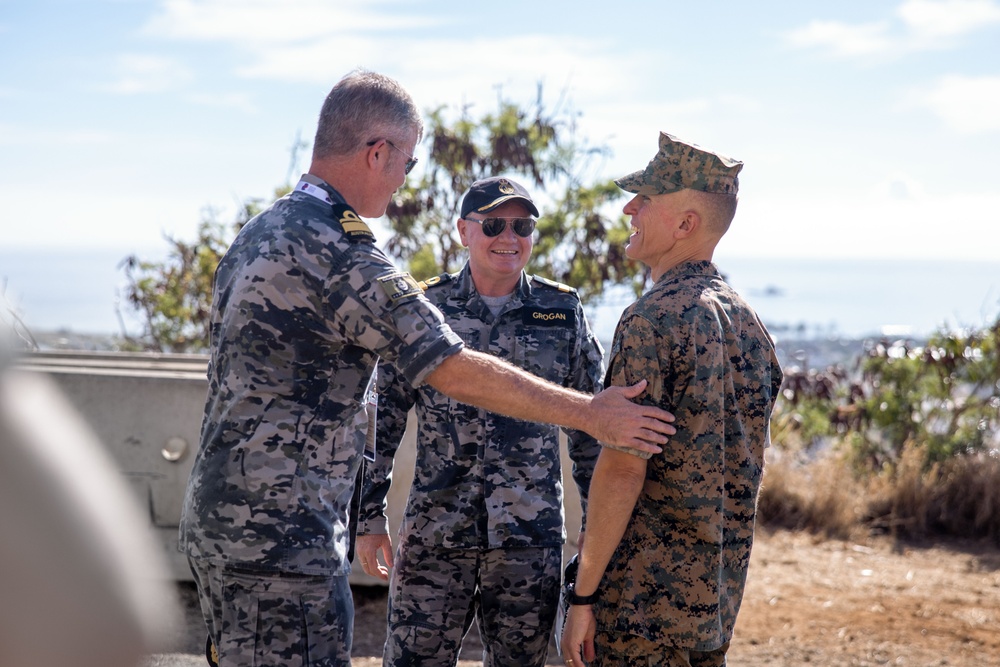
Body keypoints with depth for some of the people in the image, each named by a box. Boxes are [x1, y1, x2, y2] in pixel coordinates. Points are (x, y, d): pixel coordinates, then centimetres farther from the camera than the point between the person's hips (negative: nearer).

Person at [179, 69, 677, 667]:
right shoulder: (337, 251, -18)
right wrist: (591, 413, -13)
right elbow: (458, 372, -20)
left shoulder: (262, 231, 13)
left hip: (218, 517, 10)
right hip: (281, 537, -10)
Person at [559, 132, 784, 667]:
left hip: (644, 602, -8)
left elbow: (623, 469, -20)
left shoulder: (653, 320, -16)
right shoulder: (748, 321, 11)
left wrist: (583, 596, -15)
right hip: (717, 599, 8)